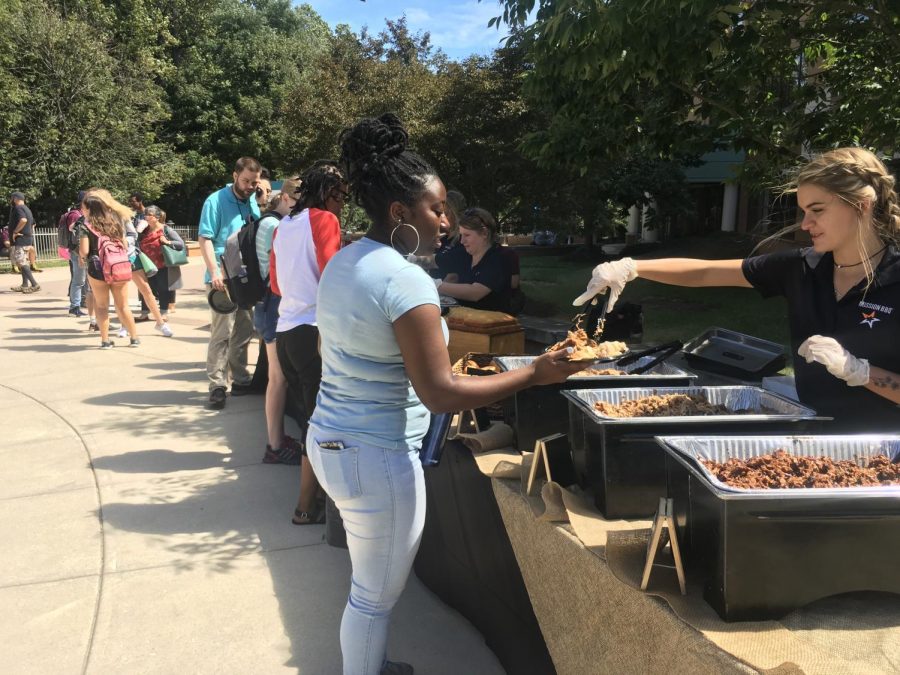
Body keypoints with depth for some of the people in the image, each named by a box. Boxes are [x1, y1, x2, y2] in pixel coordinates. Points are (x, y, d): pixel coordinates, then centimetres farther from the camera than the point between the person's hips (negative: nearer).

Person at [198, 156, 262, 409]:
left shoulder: (253, 203, 11)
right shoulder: (216, 201, -6)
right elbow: (205, 239, -10)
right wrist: (215, 272, -21)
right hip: (224, 277, -6)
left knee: (243, 331, 12)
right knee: (221, 333, -9)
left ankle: (240, 379, 22)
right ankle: (217, 385, -4)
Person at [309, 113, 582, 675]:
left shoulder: (343, 262, 5)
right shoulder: (406, 281, -23)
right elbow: (441, 396, -23)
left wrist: (432, 364, 20)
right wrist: (536, 374, -17)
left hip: (331, 439, 9)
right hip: (377, 457, -9)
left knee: (370, 585, 27)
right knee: (378, 595, 10)